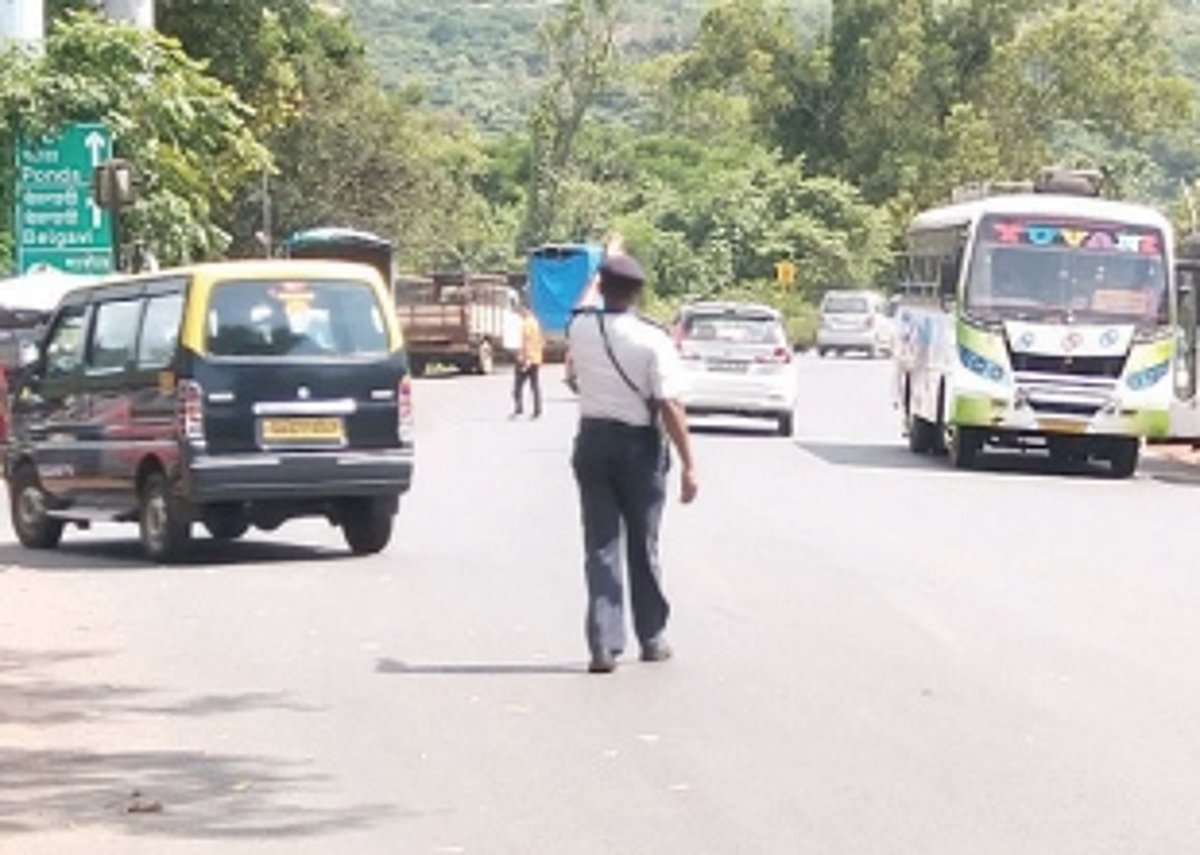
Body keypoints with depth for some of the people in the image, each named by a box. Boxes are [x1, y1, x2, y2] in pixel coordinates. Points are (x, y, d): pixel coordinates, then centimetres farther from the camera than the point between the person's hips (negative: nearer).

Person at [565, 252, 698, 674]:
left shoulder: (579, 328, -4)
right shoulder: (653, 340, -15)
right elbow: (670, 407, -18)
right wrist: (688, 465, -14)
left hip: (593, 441, 2)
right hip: (640, 446, -2)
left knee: (600, 546, 4)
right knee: (643, 545, 12)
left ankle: (603, 645, -6)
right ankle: (652, 639, 23)